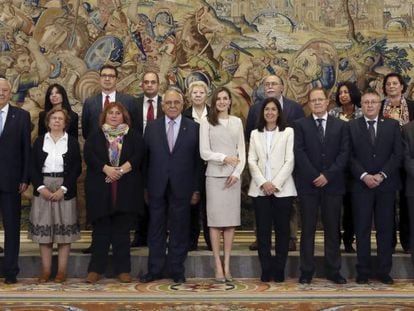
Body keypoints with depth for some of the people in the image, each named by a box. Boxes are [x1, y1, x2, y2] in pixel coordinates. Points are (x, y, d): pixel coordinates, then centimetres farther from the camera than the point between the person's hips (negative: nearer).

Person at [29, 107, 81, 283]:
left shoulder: (72, 142, 5)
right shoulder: (39, 141, 9)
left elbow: (77, 168, -2)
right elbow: (33, 167, 4)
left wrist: (63, 189, -12)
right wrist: (41, 187, -11)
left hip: (65, 191, -1)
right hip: (42, 190, 1)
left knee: (64, 229, 0)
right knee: (43, 229, 2)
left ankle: (62, 271, 6)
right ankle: (45, 270, 9)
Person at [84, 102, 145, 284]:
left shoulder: (133, 137, 10)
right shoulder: (95, 137, 11)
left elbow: (138, 155, -4)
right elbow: (89, 155, -5)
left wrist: (122, 169, -17)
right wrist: (106, 169, -17)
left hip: (126, 191, 0)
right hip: (100, 190, 0)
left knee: (122, 231, 3)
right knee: (100, 231, 3)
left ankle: (123, 270, 9)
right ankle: (95, 269, 10)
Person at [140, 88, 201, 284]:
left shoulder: (194, 128, 2)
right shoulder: (152, 127, 6)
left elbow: (198, 161, 1)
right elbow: (145, 158, 5)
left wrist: (196, 189, -2)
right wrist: (144, 186, 0)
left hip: (181, 187, -1)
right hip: (157, 187, 1)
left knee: (179, 231, 6)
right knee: (156, 230, 8)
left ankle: (176, 271, 17)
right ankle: (155, 270, 18)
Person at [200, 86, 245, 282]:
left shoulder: (237, 122, 12)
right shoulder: (207, 123, 3)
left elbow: (242, 151, 9)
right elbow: (204, 152, -2)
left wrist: (237, 173, -4)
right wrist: (224, 158, -16)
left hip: (233, 177, 3)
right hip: (214, 176, -2)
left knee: (231, 221, 3)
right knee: (215, 221, -2)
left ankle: (227, 265, 7)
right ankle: (218, 266, 2)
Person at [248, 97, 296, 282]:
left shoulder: (288, 132, 4)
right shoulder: (255, 134, 12)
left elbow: (289, 161, -3)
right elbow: (252, 161, 5)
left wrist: (275, 183, -11)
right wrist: (263, 183, -8)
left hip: (282, 188, -2)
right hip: (260, 189, 2)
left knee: (282, 229, 1)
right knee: (263, 230, 2)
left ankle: (279, 270, 9)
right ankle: (266, 270, 8)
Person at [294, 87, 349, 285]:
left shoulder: (340, 125, 9)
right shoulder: (301, 125, 4)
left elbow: (344, 153, 0)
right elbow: (299, 153, -4)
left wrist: (328, 175, -10)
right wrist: (315, 177, -12)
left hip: (333, 184, 1)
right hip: (308, 184, -1)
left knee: (332, 229, 6)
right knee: (307, 229, 3)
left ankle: (333, 271, 14)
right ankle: (306, 272, 8)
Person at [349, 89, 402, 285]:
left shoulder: (392, 125, 7)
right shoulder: (352, 126, 4)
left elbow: (398, 154, 1)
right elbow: (350, 156, -1)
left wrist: (381, 175, -10)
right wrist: (364, 176, -13)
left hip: (386, 184, 1)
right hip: (361, 184, -1)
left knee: (385, 229, 5)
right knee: (362, 229, 3)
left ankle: (384, 271, 13)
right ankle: (363, 271, 10)